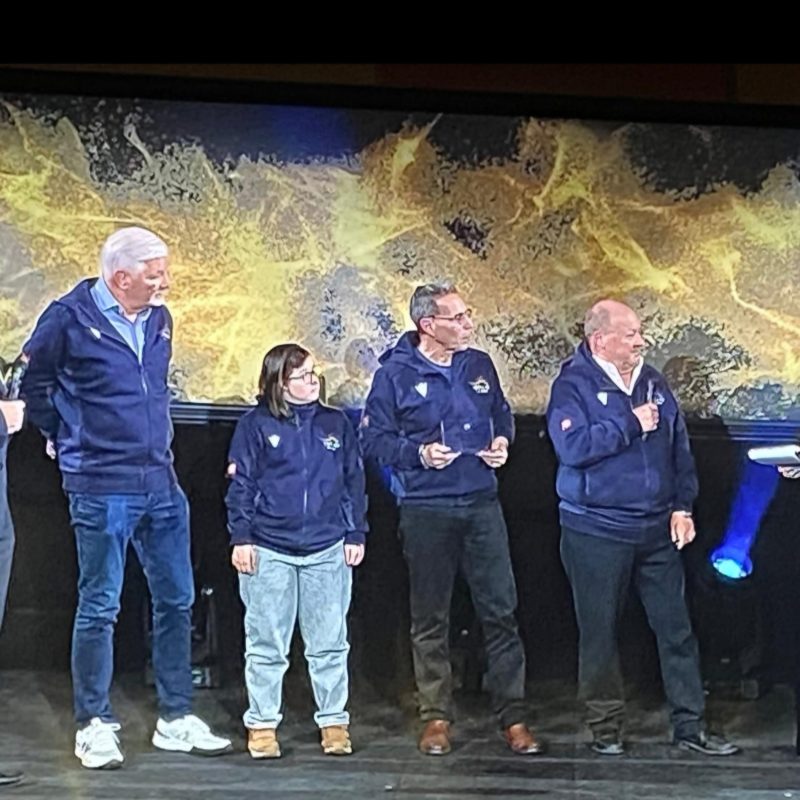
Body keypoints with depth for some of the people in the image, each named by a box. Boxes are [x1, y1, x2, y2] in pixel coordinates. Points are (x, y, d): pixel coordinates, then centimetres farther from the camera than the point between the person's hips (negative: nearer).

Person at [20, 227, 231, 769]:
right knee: (100, 608, -1)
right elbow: (33, 383, 2)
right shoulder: (69, 319, -10)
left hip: (162, 484, 7)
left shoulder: (158, 319, 10)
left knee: (177, 600, 10)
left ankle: (177, 719, 20)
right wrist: (65, 438, 8)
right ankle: (95, 726, 11)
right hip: (101, 487, -7)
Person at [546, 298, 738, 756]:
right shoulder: (573, 386, -8)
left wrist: (683, 506, 5)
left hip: (657, 529, 5)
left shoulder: (653, 383, 9)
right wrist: (631, 425, -18)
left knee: (676, 628, 5)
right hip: (596, 531, -5)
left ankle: (690, 725, 12)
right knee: (600, 632, 5)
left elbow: (680, 448, 13)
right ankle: (606, 726, 18)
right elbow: (572, 447, -23)